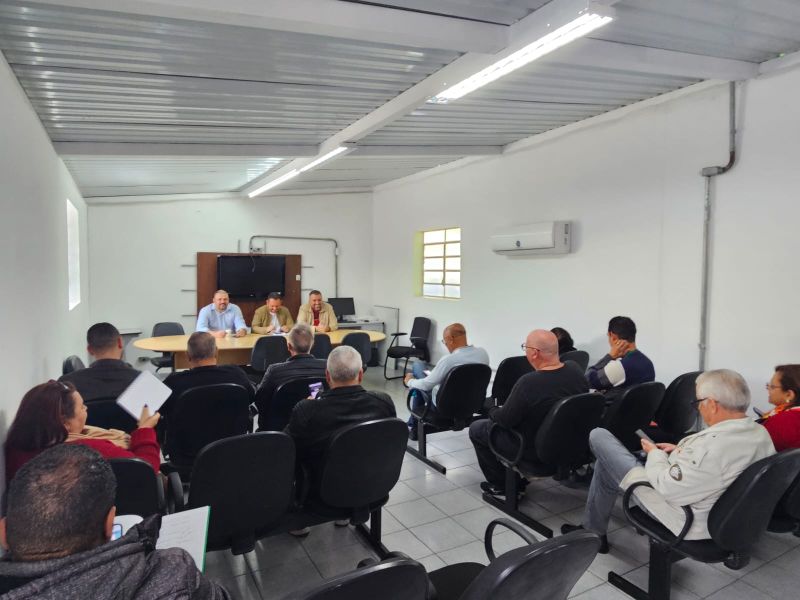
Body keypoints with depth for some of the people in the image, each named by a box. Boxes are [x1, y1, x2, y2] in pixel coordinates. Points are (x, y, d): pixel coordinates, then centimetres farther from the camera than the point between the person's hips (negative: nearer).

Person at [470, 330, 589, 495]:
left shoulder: (528, 383, -33)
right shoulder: (575, 370, -11)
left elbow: (505, 420, -21)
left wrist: (492, 410, 3)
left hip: (535, 451, -7)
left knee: (476, 428, 12)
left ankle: (501, 484, 22)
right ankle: (518, 479, 33)